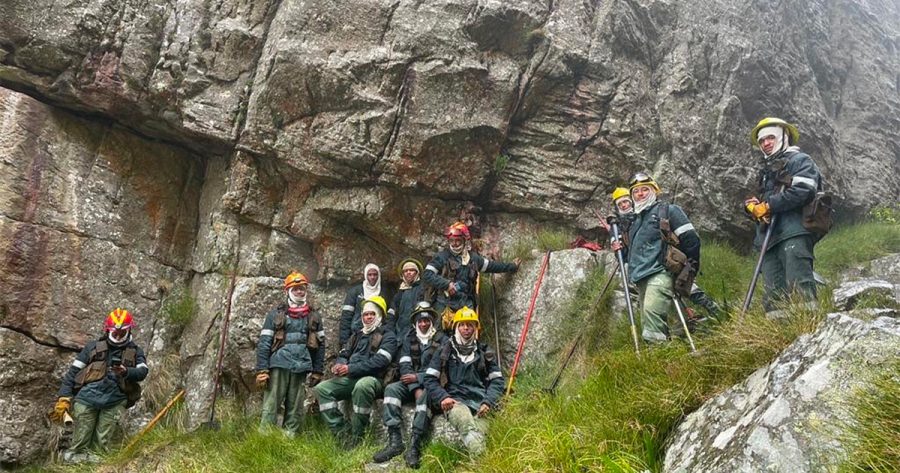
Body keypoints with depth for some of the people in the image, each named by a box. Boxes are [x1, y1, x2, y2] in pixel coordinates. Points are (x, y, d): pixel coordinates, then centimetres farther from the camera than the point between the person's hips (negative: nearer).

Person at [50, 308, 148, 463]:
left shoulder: (135, 352, 13)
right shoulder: (94, 347, 13)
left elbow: (142, 372, -5)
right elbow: (73, 372, 10)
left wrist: (125, 372, -27)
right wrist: (64, 398, 0)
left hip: (114, 401, 0)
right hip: (88, 396, 0)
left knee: (100, 444, -1)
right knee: (80, 442, 1)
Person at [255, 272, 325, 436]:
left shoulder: (314, 317, 14)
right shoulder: (275, 314, 6)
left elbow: (320, 345, 14)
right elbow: (264, 343, 1)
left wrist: (317, 371, 7)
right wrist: (262, 370, -8)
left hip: (301, 369, 3)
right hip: (279, 366, -2)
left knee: (295, 410, 6)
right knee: (271, 407, -5)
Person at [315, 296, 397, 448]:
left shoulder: (387, 336, 2)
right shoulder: (357, 335, 24)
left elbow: (379, 361, -13)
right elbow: (343, 354, 18)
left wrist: (350, 368, -19)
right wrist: (339, 365, -9)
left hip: (373, 379, -7)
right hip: (351, 379, 7)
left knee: (362, 386, -40)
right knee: (322, 388, -14)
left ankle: (356, 437, -27)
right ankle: (341, 433, -18)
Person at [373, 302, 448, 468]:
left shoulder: (442, 339, 1)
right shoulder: (409, 339, 11)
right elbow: (404, 366, 0)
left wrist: (418, 377, -18)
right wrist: (416, 388, -17)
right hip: (412, 382, 4)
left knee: (426, 394, -37)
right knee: (391, 389, -25)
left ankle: (414, 445, -40)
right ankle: (395, 441, -31)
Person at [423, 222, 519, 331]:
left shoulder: (473, 257, 12)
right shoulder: (442, 256, -3)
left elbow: (491, 266, 26)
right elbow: (427, 275, -10)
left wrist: (511, 267, 36)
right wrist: (446, 284, -20)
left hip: (465, 305, 4)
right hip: (444, 305, -4)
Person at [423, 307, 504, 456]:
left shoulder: (485, 352, 22)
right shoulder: (445, 350, 18)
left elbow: (497, 380, 17)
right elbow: (430, 378, 12)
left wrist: (488, 402, -1)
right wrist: (442, 397, -6)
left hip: (480, 402, 4)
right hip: (455, 401, -4)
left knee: (479, 432, -31)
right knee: (460, 414, -40)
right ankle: (480, 457, -56)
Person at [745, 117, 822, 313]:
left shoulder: (799, 160, 8)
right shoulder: (766, 170, 32)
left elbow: (803, 191, -11)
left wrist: (768, 205, -9)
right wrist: (752, 206, 5)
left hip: (793, 233, -7)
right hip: (769, 238, 7)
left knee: (800, 289, -18)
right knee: (773, 297, 0)